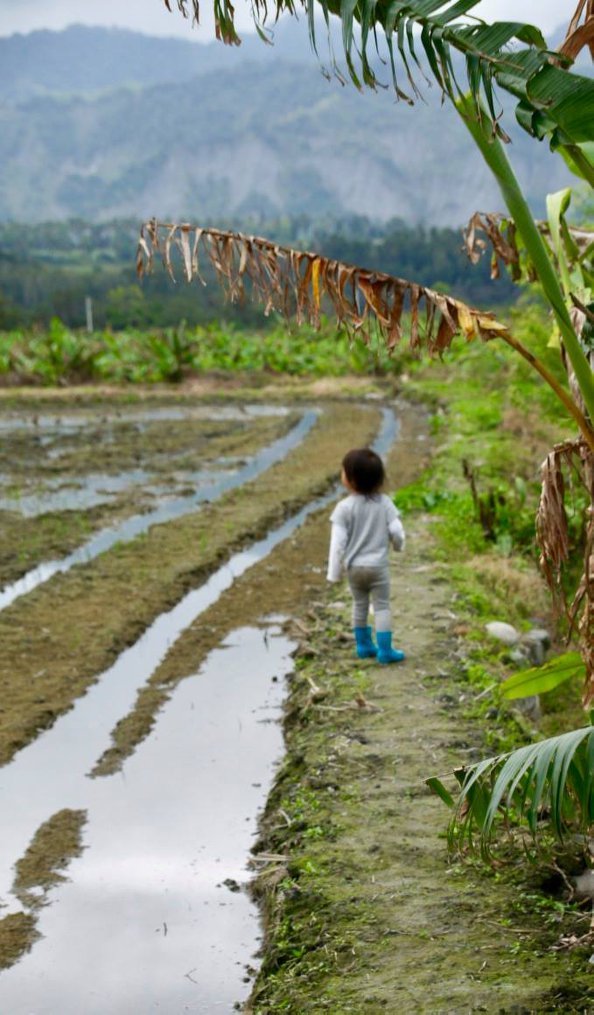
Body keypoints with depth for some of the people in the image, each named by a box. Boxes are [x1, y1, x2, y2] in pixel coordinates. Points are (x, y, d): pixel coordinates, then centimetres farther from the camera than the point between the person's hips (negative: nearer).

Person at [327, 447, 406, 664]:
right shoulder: (384, 503, -10)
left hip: (354, 566, 1)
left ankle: (364, 646, 27)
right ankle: (384, 650, 5)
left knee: (359, 604, 19)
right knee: (382, 606, 8)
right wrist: (399, 544, 16)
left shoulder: (344, 507, -15)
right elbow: (396, 531, -7)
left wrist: (334, 571, -6)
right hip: (377, 564, -1)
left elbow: (338, 541, -14)